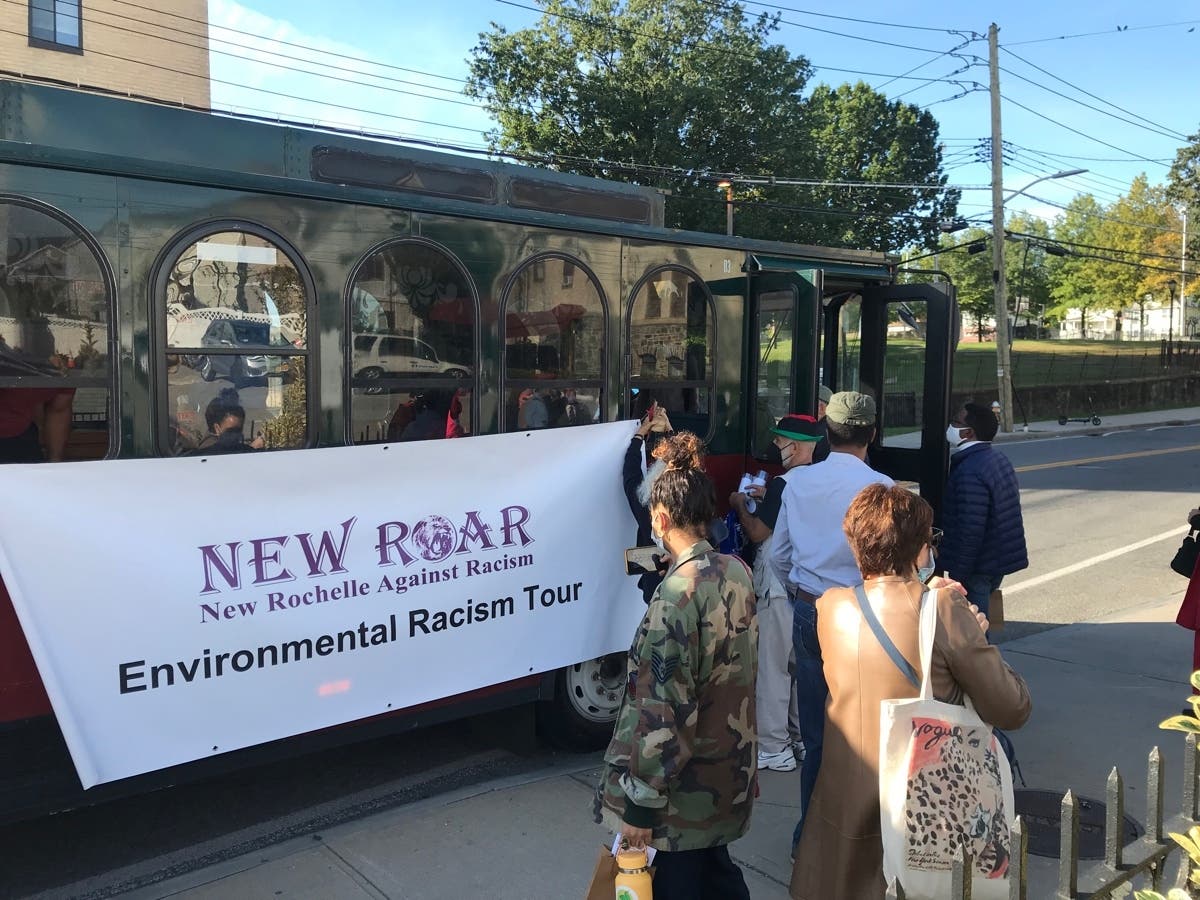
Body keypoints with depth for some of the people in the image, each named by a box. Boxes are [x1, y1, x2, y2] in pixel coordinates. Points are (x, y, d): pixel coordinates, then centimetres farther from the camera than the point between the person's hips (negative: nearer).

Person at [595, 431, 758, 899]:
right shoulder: (736, 571, -4)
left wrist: (641, 804, -17)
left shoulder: (677, 595, -26)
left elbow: (665, 714, -24)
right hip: (729, 770, 7)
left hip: (685, 792, -7)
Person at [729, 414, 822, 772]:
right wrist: (766, 499, 19)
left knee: (771, 667, 1)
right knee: (803, 662, 18)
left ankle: (773, 748, 7)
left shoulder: (783, 485, -19)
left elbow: (757, 532, -14)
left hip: (778, 588, -8)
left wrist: (740, 505, 2)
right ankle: (803, 737, 29)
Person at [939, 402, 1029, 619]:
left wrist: (957, 575, -21)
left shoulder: (970, 473, -24)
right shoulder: (997, 458, 9)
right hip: (1000, 559, 10)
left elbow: (970, 531, -27)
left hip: (978, 568, -10)